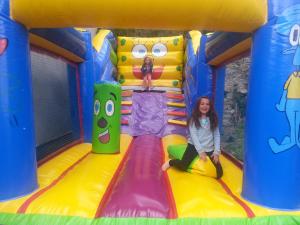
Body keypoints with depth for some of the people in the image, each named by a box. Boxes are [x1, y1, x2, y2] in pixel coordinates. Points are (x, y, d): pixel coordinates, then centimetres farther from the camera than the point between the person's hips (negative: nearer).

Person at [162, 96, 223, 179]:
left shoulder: (213, 119, 9)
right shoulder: (193, 119, -1)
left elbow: (217, 136, 5)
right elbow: (193, 135, -9)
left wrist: (217, 152, -6)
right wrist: (201, 151, -18)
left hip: (209, 149, 4)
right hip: (194, 146, -3)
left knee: (219, 173, -7)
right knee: (183, 166, -25)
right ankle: (171, 162, 10)